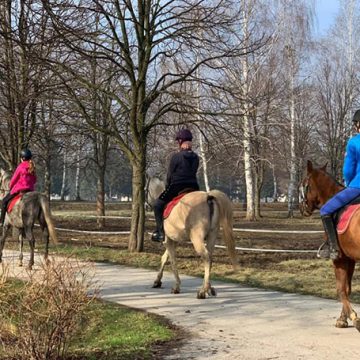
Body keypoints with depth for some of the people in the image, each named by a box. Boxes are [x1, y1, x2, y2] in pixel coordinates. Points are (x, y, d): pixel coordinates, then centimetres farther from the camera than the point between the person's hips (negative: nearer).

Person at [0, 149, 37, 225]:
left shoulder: (20, 166, -11)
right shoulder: (32, 167, 7)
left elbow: (14, 179, -4)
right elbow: (34, 180, 13)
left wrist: (10, 186, 12)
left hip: (19, 189, -6)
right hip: (31, 189, 6)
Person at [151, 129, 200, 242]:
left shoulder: (176, 156, -9)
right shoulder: (195, 157, 7)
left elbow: (170, 174, -2)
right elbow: (193, 172, 12)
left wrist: (167, 188, 13)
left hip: (177, 188, -5)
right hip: (193, 187, 5)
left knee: (158, 204, 9)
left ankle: (161, 231, 1)